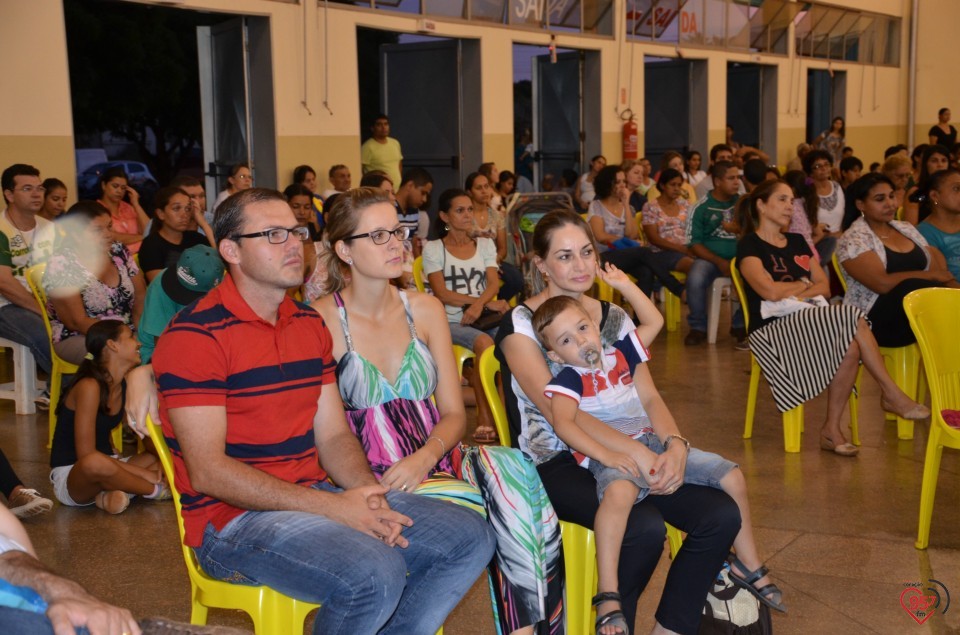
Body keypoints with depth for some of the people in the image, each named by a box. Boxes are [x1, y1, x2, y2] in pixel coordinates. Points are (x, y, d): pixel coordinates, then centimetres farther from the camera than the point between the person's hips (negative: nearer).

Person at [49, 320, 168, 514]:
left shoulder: (127, 386, 3)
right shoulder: (89, 386, -20)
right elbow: (87, 455, -25)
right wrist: (144, 474, -23)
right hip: (70, 475, -8)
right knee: (95, 463, -41)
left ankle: (113, 492, -20)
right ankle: (156, 491, -15)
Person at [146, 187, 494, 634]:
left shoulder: (310, 324, 13)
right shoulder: (196, 335, -12)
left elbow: (333, 435, 12)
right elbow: (207, 471, -18)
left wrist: (368, 493, -11)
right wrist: (334, 507, -21)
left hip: (316, 495, 8)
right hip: (234, 518, -7)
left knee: (471, 538, -1)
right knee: (375, 573, -32)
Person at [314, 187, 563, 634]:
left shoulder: (424, 310, 11)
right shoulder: (322, 321, -4)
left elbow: (454, 413, 8)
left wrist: (424, 458, -13)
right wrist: (369, 485, -21)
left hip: (433, 461, 5)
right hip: (371, 481, -5)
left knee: (511, 468, -27)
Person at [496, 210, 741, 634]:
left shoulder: (615, 318, 10)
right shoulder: (521, 325, -8)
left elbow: (648, 396, 4)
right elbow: (557, 411, -19)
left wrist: (675, 446, -18)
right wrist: (638, 453, -30)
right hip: (554, 465, -6)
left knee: (721, 515, -13)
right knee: (645, 527, -31)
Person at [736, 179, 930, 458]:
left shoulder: (797, 242, 22)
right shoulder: (750, 245, 0)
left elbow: (824, 286, 13)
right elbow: (770, 292, -15)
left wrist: (797, 294, -7)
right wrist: (803, 284, 3)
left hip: (808, 321, 6)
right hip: (772, 330, -6)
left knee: (851, 348, -28)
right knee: (850, 316, -27)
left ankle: (832, 429, -19)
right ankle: (892, 394, -15)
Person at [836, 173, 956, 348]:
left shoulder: (906, 228, 18)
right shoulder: (853, 240, -5)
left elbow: (938, 264, 14)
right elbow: (882, 283, -17)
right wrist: (932, 275, -9)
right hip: (878, 321, -5)